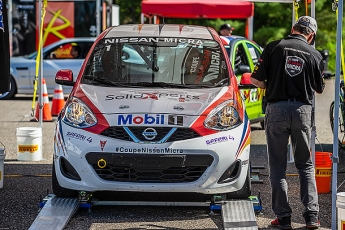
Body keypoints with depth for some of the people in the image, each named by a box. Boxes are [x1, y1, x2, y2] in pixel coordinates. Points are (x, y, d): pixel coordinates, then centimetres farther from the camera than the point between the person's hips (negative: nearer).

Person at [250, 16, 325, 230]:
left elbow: (256, 79, -4)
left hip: (277, 109, -1)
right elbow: (319, 88, 12)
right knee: (306, 165, 12)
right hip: (303, 110, 1)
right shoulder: (315, 55, 1)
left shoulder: (274, 47, -3)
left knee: (278, 166, 7)